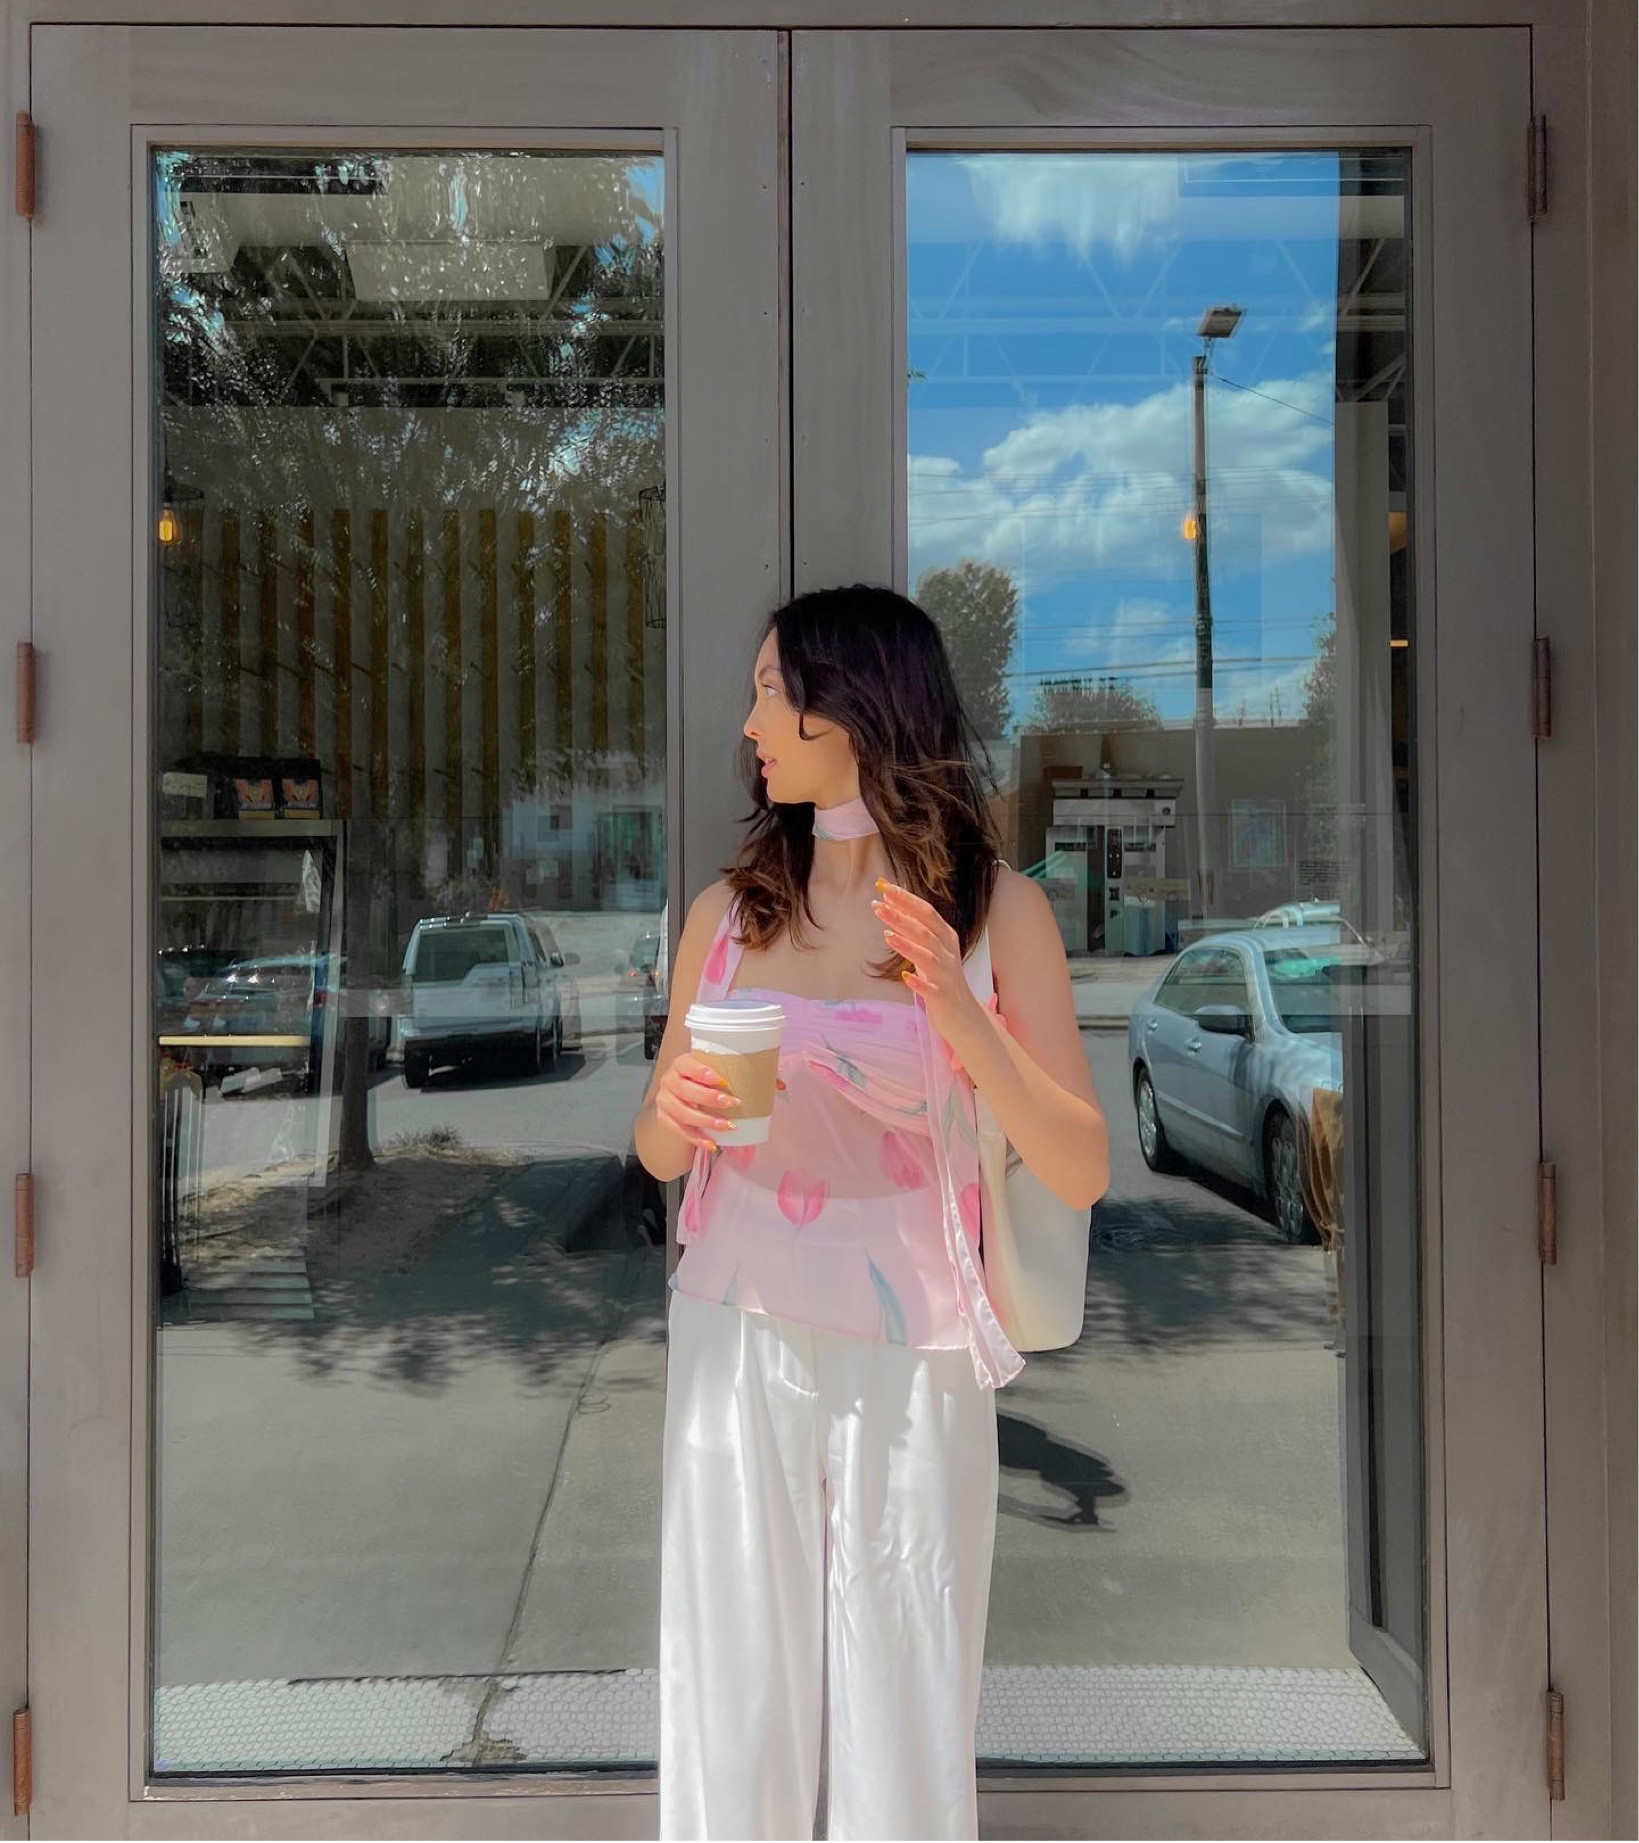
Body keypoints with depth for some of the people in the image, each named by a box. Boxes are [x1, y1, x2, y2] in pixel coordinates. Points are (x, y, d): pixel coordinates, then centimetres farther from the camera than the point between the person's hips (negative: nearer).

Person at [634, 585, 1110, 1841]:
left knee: (906, 1720, 7)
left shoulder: (994, 907, -2)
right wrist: (677, 1115, -10)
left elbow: (1081, 1171, -5)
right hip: (736, 1333, 2)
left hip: (909, 1347, -2)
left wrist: (961, 1014, -18)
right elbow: (659, 1150, 12)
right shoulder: (729, 909, 5)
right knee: (732, 1708, 8)